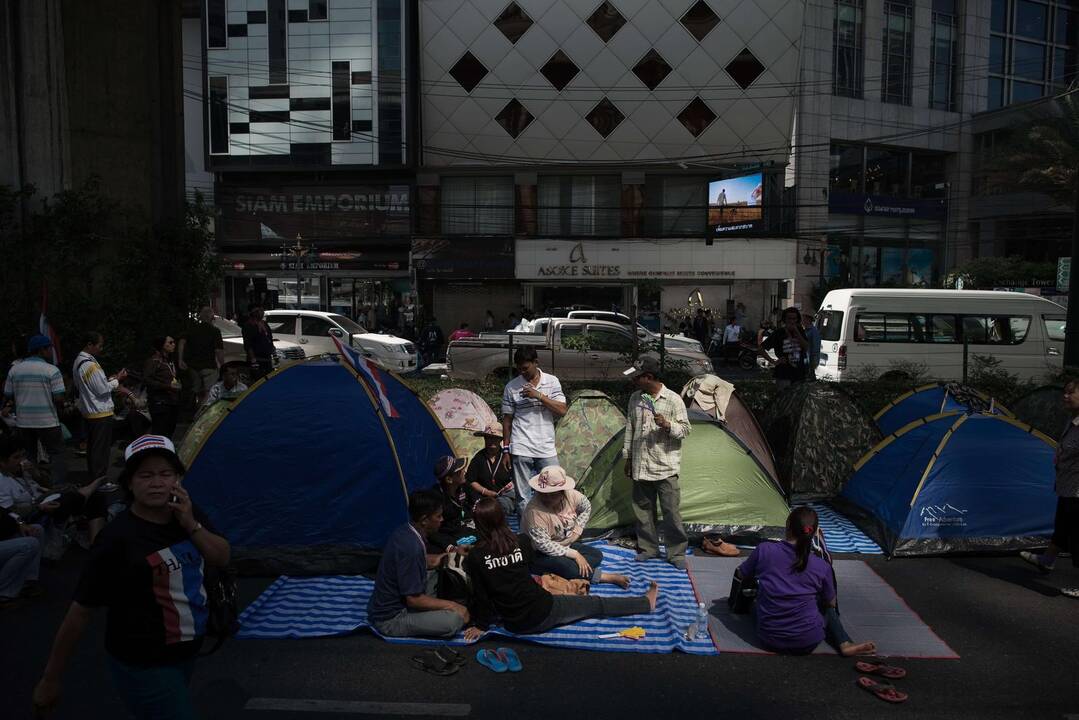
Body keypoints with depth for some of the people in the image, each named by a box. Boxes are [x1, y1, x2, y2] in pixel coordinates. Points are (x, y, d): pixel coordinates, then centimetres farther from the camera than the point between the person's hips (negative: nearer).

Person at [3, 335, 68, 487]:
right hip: (47, 421, -5)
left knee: (28, 456, 16)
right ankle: (57, 486, -3)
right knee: (56, 454, 4)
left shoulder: (14, 369, 3)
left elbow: (8, 395, 8)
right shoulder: (52, 370, -11)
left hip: (22, 421, 5)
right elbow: (59, 399, -15)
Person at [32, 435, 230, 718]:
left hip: (187, 651, 7)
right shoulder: (117, 538, -23)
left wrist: (191, 525, -18)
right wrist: (50, 679, -10)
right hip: (143, 665, -7)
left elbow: (222, 559, -2)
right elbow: (80, 611, -17)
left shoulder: (189, 514, -3)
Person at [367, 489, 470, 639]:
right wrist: (452, 605, -14)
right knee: (456, 618, -23)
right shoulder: (411, 548, -28)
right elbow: (414, 599, -23)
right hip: (390, 619, -9)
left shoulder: (406, 531, -1)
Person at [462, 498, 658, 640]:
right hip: (543, 613, 0)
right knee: (595, 604, 17)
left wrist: (480, 625, 9)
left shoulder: (475, 557, -13)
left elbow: (480, 595, -7)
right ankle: (646, 602, 32)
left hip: (515, 625, 0)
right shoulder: (521, 541, -7)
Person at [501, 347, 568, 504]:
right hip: (521, 450, 0)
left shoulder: (552, 381, 3)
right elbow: (507, 420, 6)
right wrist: (506, 449, 4)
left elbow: (562, 410, -6)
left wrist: (539, 395, -15)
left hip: (547, 449, 1)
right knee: (523, 496, 4)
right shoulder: (511, 387, 2)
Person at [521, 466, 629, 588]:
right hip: (539, 555, -7)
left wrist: (577, 531, -3)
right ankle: (608, 577, -11)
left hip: (566, 544, 7)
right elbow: (543, 545, -30)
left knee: (597, 555, -4)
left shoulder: (570, 494, -14)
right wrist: (574, 554, -25)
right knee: (569, 567, -31)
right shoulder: (535, 511, -32)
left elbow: (586, 508, 8)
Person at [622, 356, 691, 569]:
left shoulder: (673, 399, -10)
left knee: (672, 512, -2)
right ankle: (648, 548, 26)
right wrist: (628, 458, 15)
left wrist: (667, 425, -25)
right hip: (641, 467, 5)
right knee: (643, 510, 12)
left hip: (665, 468, -5)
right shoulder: (635, 398, 5)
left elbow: (685, 430, -5)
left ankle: (676, 553, 12)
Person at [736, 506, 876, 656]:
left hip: (769, 639, -1)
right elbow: (831, 603, 11)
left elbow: (741, 575, 9)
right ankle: (845, 644, 12)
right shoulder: (822, 567, -8)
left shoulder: (763, 550, -10)